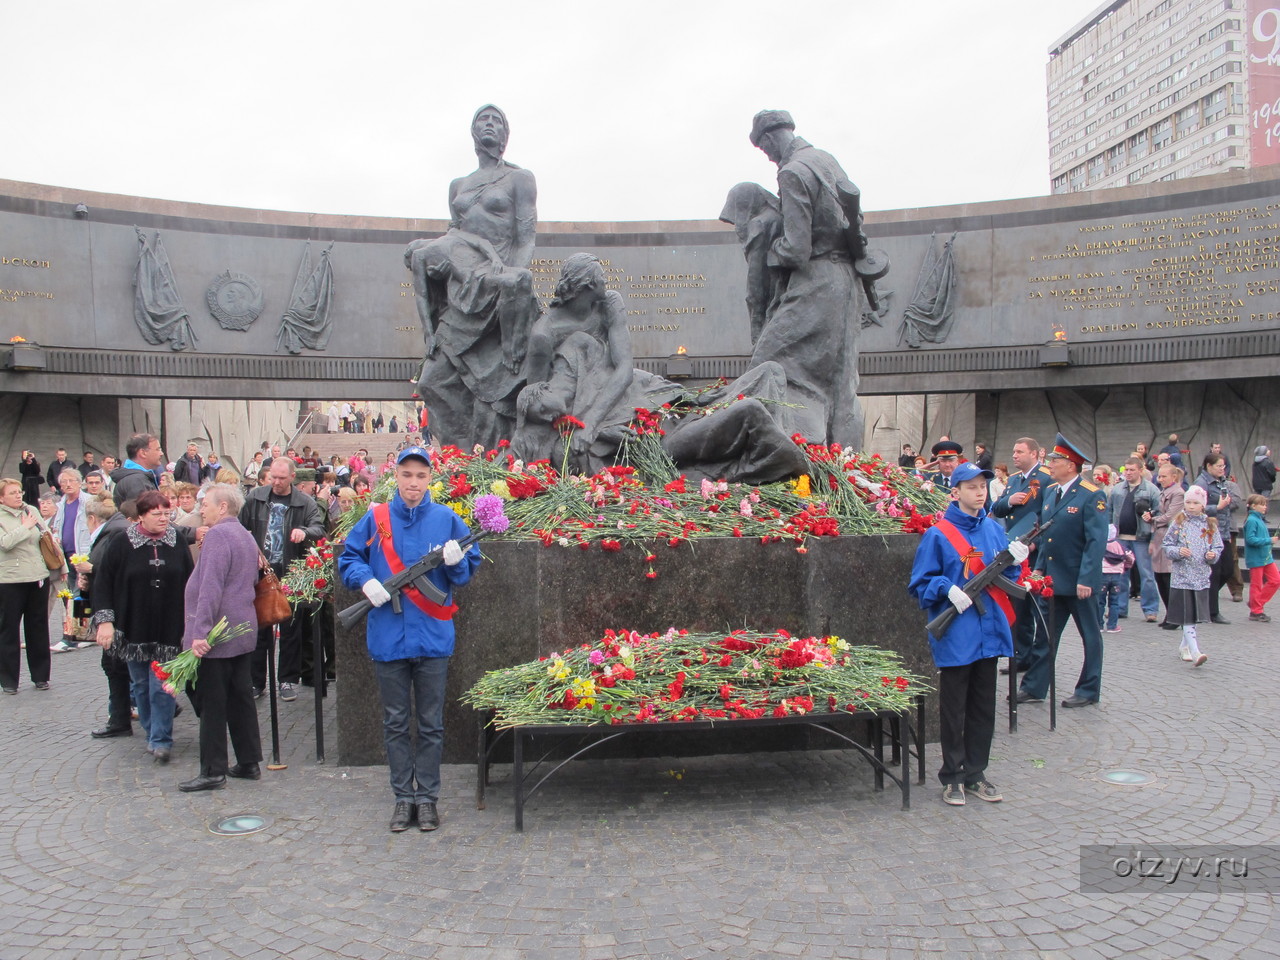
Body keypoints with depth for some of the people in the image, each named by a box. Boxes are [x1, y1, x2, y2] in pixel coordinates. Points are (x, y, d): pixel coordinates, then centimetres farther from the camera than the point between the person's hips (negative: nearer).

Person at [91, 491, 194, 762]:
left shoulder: (177, 543, 1)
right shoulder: (121, 544, -3)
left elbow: (189, 584, 7)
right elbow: (102, 583, 0)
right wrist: (104, 620, -7)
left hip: (168, 628, -1)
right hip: (133, 629, 1)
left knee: (161, 686, -6)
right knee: (140, 685, 10)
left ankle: (161, 740, 1)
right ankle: (153, 734, 23)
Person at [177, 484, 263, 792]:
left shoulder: (217, 535, -15)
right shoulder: (246, 536, 15)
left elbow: (211, 587, -24)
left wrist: (199, 632, -25)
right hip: (243, 632, 9)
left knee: (212, 703, -2)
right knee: (240, 698, 13)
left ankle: (213, 770, 4)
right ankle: (249, 763, 18)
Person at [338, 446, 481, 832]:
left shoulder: (446, 519, 1)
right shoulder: (375, 520, 2)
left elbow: (470, 567, 5)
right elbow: (348, 559, 10)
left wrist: (456, 562, -17)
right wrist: (365, 581, -9)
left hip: (433, 637, -1)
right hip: (387, 637, 1)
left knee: (431, 725, 8)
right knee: (395, 724, 11)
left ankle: (427, 797, 20)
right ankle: (403, 797, 22)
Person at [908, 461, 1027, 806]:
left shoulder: (995, 530, 8)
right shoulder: (937, 535, -8)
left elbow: (1005, 578, 16)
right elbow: (920, 583, -7)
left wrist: (1014, 562, -4)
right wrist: (948, 589, -22)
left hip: (989, 632, 5)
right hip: (954, 635, -5)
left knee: (983, 707, 13)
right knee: (953, 709, 5)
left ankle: (975, 774, 25)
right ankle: (952, 777, 17)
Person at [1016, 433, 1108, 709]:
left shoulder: (1092, 496, -14)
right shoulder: (1050, 491, 8)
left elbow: (1096, 541, -18)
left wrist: (1085, 579, -23)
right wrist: (1039, 567, 9)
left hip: (1078, 581, -7)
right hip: (1051, 578, 7)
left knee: (1090, 636, 10)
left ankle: (1089, 690, 21)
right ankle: (1034, 687, 19)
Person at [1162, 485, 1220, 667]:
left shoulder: (1210, 525, 7)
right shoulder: (1178, 523, 0)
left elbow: (1218, 547, 11)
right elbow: (1167, 545, 1)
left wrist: (1213, 555, -9)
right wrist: (1178, 552, -17)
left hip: (1202, 577, 3)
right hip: (1182, 576, -3)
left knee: (1195, 615, 11)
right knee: (1186, 616, -10)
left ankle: (1185, 646, 27)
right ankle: (1194, 651, -15)